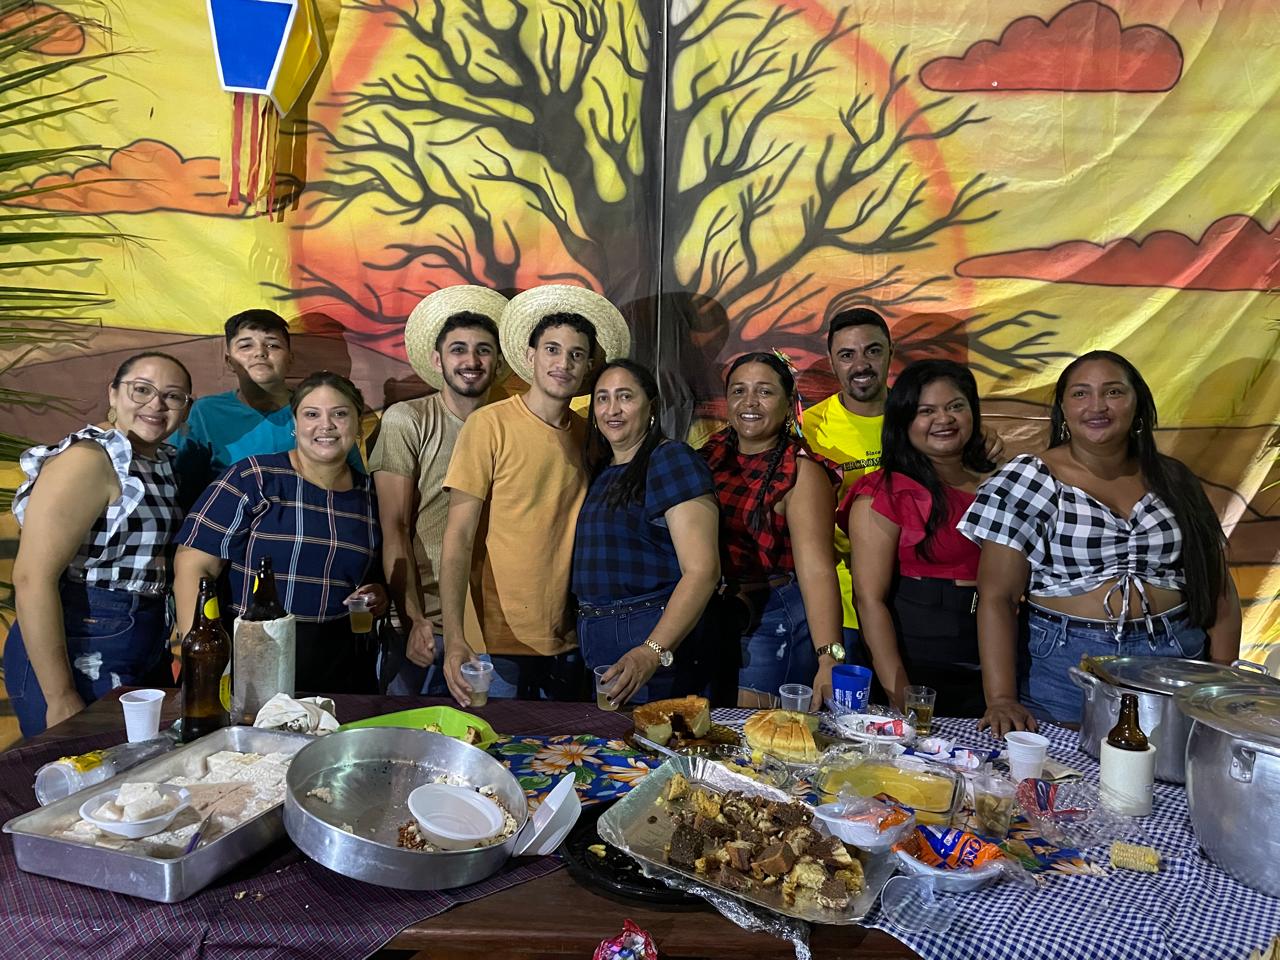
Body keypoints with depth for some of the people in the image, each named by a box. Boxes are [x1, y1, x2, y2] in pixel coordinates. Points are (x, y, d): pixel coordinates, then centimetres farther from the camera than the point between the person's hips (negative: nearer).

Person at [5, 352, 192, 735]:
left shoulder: (164, 461, 7)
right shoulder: (89, 458, -16)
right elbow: (32, 578, -22)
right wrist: (60, 700, -21)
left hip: (148, 656, 8)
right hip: (79, 661, -8)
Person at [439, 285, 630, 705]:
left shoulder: (588, 435, 5)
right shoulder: (490, 425, -10)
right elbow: (458, 536, -13)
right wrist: (454, 639, -21)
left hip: (567, 644, 5)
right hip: (499, 642, -5)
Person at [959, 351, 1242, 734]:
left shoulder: (1173, 482, 6)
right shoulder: (1026, 482, -6)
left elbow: (1219, 590, 10)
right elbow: (996, 598, -9)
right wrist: (1001, 699, -17)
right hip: (1062, 670, -3)